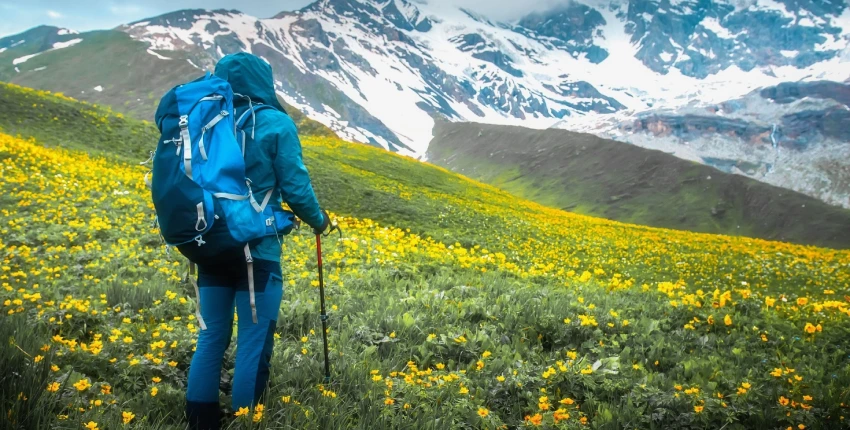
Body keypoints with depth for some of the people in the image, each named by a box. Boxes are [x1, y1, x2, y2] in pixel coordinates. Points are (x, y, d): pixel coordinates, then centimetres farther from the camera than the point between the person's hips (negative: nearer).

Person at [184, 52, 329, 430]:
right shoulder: (276, 124, -8)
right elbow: (295, 187, -7)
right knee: (253, 343, 4)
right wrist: (318, 220, 12)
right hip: (256, 250, -5)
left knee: (211, 338, 15)